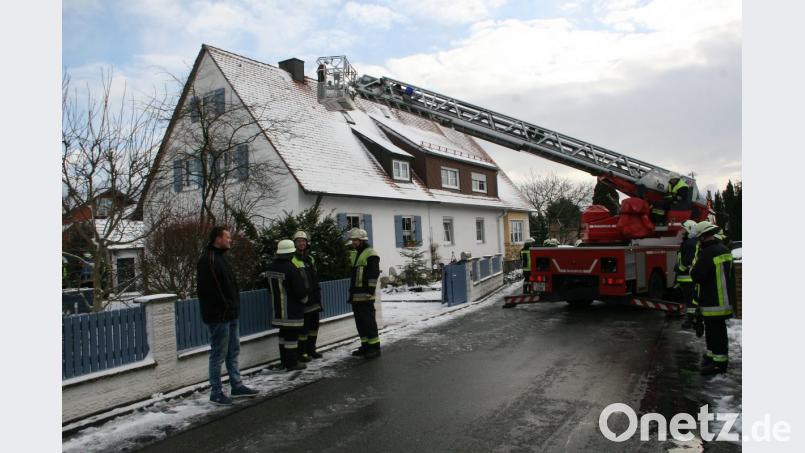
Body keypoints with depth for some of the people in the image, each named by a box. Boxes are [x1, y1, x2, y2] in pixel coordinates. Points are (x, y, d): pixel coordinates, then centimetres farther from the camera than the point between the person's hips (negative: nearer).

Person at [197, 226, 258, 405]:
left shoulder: (220, 257, 15)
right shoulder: (207, 260, -16)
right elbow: (207, 289, -23)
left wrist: (234, 304, 13)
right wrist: (224, 307, -19)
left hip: (230, 315, 10)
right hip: (218, 316, -10)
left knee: (233, 351, 16)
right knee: (219, 355, 1)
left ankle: (237, 386, 27)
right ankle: (216, 392, 13)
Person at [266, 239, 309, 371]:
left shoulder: (271, 267, 7)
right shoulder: (291, 269, -20)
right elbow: (300, 290, -16)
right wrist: (304, 300, 3)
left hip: (278, 309, 8)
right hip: (292, 311, -8)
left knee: (283, 334, 16)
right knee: (292, 335, -2)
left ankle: (284, 361, 25)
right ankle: (292, 363, 4)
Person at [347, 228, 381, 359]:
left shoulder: (371, 255, -9)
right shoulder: (354, 254, 19)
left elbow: (374, 275, -15)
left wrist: (370, 292, -19)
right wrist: (351, 293, 22)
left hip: (365, 295, -9)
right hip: (355, 295, 9)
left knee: (369, 321, -5)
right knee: (360, 322, 12)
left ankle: (374, 347, 2)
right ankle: (365, 346, 21)